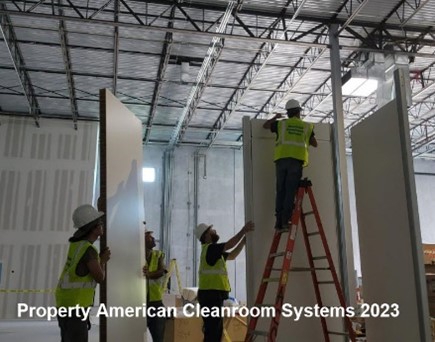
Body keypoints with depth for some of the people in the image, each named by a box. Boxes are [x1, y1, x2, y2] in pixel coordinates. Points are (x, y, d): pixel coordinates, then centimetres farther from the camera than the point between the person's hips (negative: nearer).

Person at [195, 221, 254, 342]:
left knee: (216, 330, 16)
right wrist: (243, 230, -7)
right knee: (212, 330, -8)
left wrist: (243, 241, 17)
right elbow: (229, 245, -17)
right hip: (210, 295, -10)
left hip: (214, 295, 10)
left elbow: (232, 255, 24)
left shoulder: (213, 250, 17)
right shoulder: (209, 248, -13)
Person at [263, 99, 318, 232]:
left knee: (280, 191, 3)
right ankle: (285, 221, -13)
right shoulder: (307, 126, 17)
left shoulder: (281, 123, 17)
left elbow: (265, 125, 34)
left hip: (281, 159, 1)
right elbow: (315, 144, 27)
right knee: (290, 191, -5)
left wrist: (275, 117, 50)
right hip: (296, 160, -1)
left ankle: (279, 222, -2)